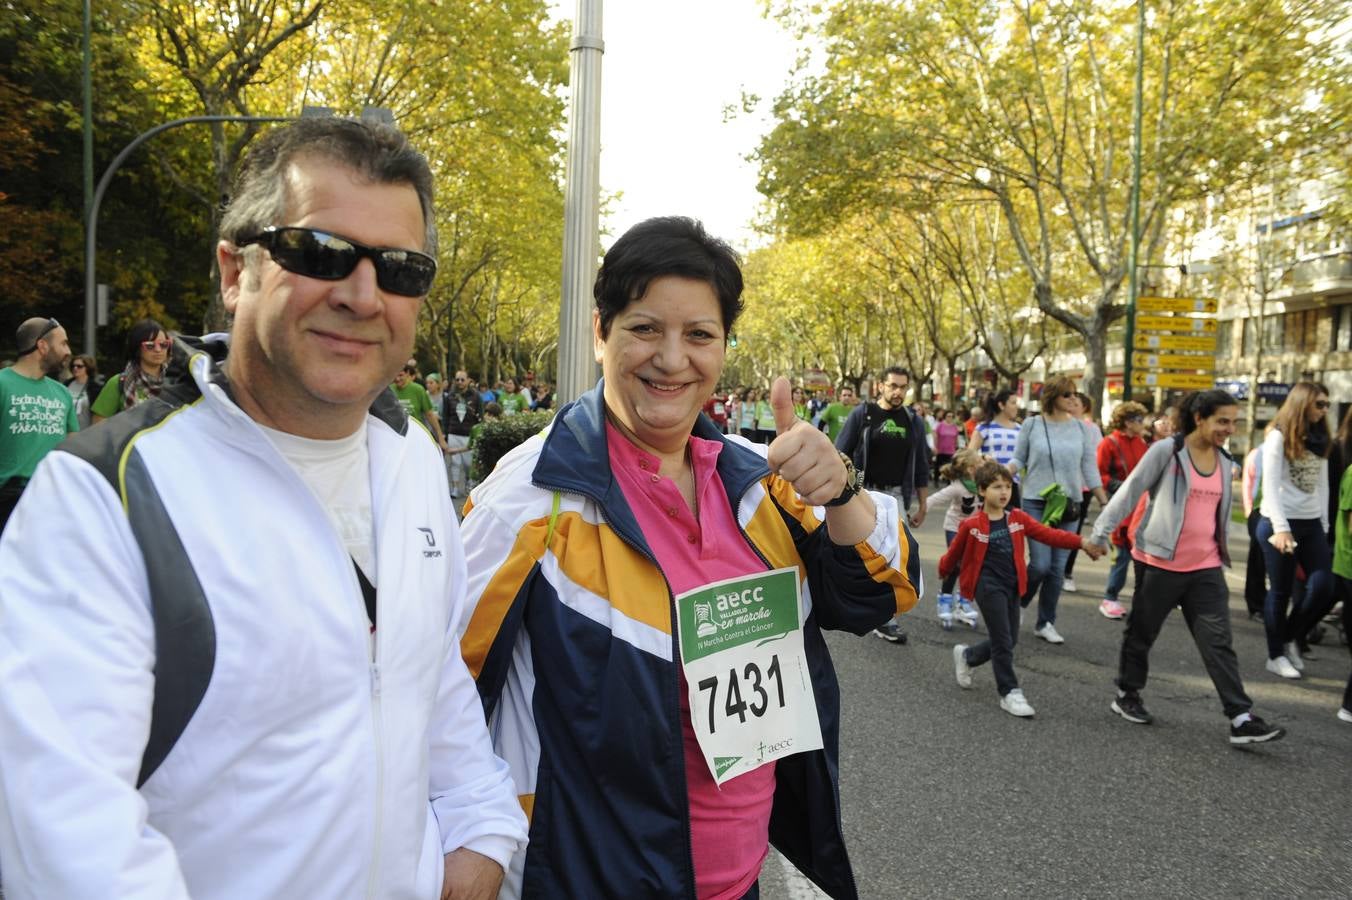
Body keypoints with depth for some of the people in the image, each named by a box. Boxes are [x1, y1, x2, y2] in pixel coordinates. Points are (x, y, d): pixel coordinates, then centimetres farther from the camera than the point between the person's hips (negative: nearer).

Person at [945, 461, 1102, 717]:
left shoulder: (1018, 518, 2)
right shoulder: (972, 525, -12)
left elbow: (1048, 534, -3)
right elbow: (954, 552, 2)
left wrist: (1082, 542, -12)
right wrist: (944, 572, 14)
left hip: (1012, 585, 6)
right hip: (988, 586, -6)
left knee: (1010, 639, 12)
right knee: (1002, 641, -5)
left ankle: (966, 656, 35)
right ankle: (1009, 692, 7)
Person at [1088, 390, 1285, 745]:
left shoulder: (1225, 462, 8)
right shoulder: (1166, 451, -10)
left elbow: (1221, 513, 19)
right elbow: (1129, 493, -8)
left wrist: (1222, 552, 23)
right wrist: (1100, 533, -9)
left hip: (1206, 567, 5)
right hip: (1161, 562, -4)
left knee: (1218, 643, -1)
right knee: (1141, 633, 10)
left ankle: (1241, 719, -1)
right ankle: (1127, 696, 28)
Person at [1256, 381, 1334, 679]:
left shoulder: (1319, 440, 13)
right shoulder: (1278, 437, -7)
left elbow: (1322, 486, 14)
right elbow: (1270, 486, -13)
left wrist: (1324, 526, 8)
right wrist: (1281, 528, -20)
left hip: (1311, 524, 6)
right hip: (1279, 523, -6)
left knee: (1324, 588, -1)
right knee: (1280, 591, 2)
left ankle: (1290, 638, 21)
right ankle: (1276, 655, 15)